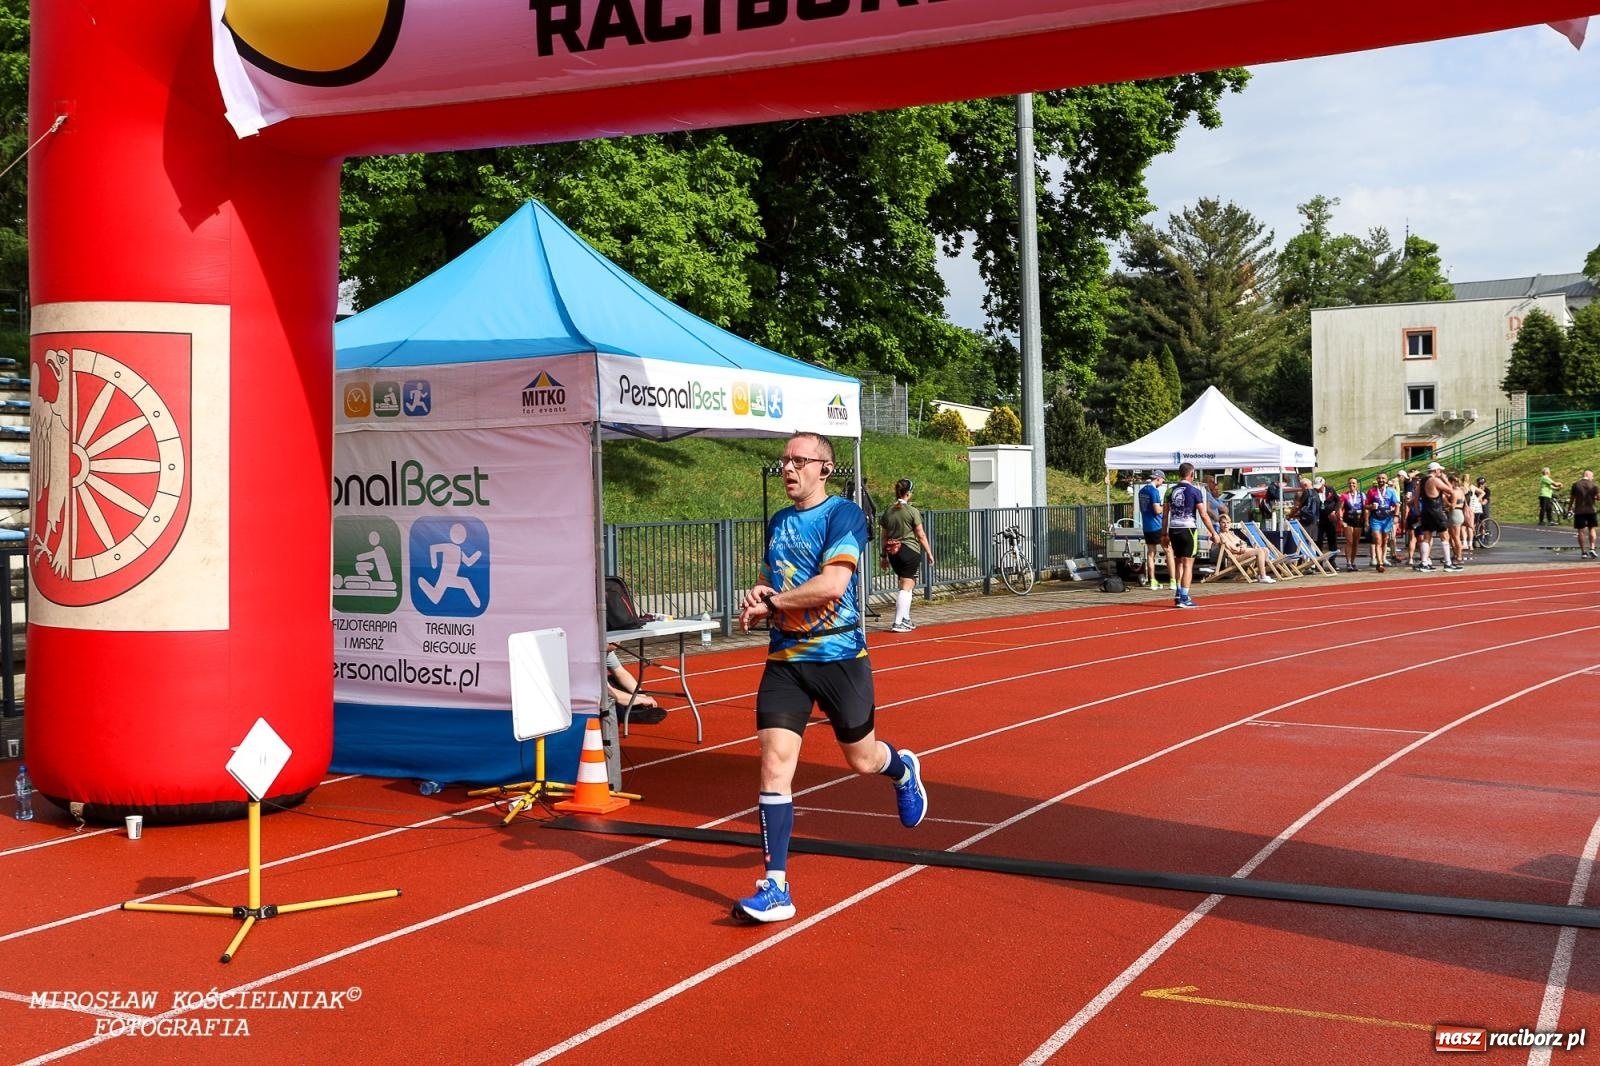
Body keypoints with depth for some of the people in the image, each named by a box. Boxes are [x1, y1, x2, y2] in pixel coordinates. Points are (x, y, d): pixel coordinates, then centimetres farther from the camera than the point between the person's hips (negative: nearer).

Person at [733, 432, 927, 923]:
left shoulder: (844, 515, -10)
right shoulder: (778, 523, 11)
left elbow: (832, 584, -22)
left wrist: (771, 600, -14)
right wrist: (758, 605, 1)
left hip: (839, 657, -5)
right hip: (785, 660, 5)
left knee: (863, 759, 11)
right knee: (774, 761, -9)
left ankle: (903, 770, 50)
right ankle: (775, 889, -6)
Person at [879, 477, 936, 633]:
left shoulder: (888, 512, 6)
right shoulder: (912, 511, -10)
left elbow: (885, 536, 11)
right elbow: (921, 535, -7)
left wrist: (884, 556, 19)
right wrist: (929, 553, 1)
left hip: (894, 552, 6)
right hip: (910, 550, -6)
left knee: (905, 586, 18)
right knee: (906, 587, -4)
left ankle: (905, 620, 22)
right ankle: (898, 623, -8)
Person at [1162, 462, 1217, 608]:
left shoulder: (1171, 490, 9)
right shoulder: (1195, 490, -5)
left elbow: (1166, 513, 10)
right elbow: (1203, 514, -8)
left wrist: (1165, 534, 16)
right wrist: (1213, 533, -3)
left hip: (1173, 529, 5)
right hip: (1188, 529, -5)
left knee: (1178, 562, 18)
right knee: (1187, 564, -2)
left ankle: (1178, 594, 20)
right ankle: (1184, 599, -4)